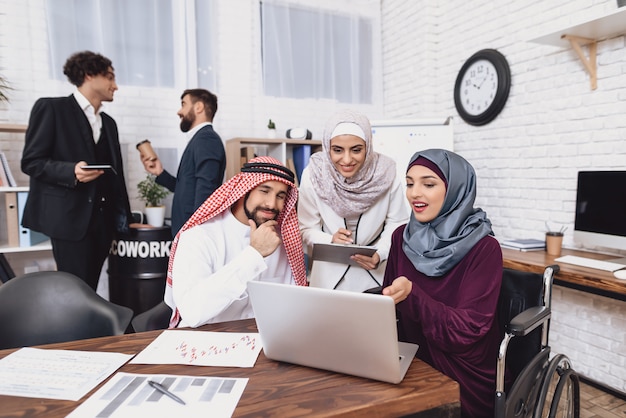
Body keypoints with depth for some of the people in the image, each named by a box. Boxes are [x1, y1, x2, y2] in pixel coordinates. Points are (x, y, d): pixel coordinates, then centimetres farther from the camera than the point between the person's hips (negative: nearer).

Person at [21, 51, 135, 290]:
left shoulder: (108, 122, 18)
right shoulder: (51, 108, -1)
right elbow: (31, 161, -6)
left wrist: (123, 217, 12)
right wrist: (71, 171, -24)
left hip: (102, 218, 6)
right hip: (70, 217, -6)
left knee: (89, 290, 8)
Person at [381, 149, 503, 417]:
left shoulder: (484, 249, -15)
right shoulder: (402, 237, -1)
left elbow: (466, 331, -19)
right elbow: (388, 303, 4)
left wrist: (411, 294, -31)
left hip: (463, 383, -4)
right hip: (412, 367, 4)